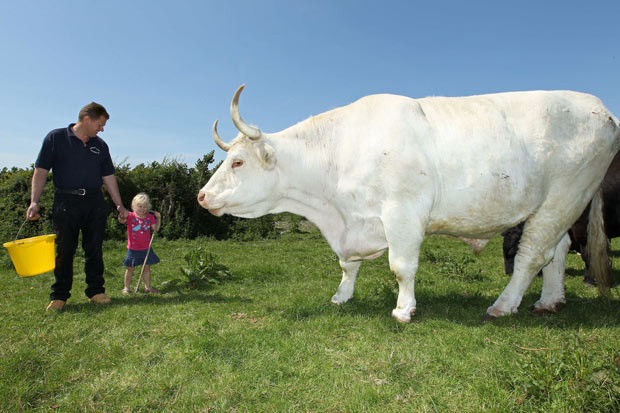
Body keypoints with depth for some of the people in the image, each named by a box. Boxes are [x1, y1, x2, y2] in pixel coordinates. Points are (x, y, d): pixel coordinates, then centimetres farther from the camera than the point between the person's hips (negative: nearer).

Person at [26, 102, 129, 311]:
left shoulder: (100, 145, 13)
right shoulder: (56, 138, 1)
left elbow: (108, 176, 15)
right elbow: (41, 171, -1)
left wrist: (119, 205, 12)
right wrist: (34, 201, -10)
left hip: (95, 202, 3)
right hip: (65, 202, -3)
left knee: (94, 249, 6)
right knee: (64, 250, 1)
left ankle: (96, 291, 15)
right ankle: (59, 296, 13)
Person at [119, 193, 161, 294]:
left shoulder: (149, 217, 1)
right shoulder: (130, 216, -6)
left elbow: (156, 229, 3)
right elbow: (121, 221, -20)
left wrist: (159, 218, -8)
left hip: (146, 248, 2)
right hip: (133, 249, -2)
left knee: (147, 267, 9)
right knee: (130, 268, 7)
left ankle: (148, 286, 20)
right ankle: (126, 287, 18)